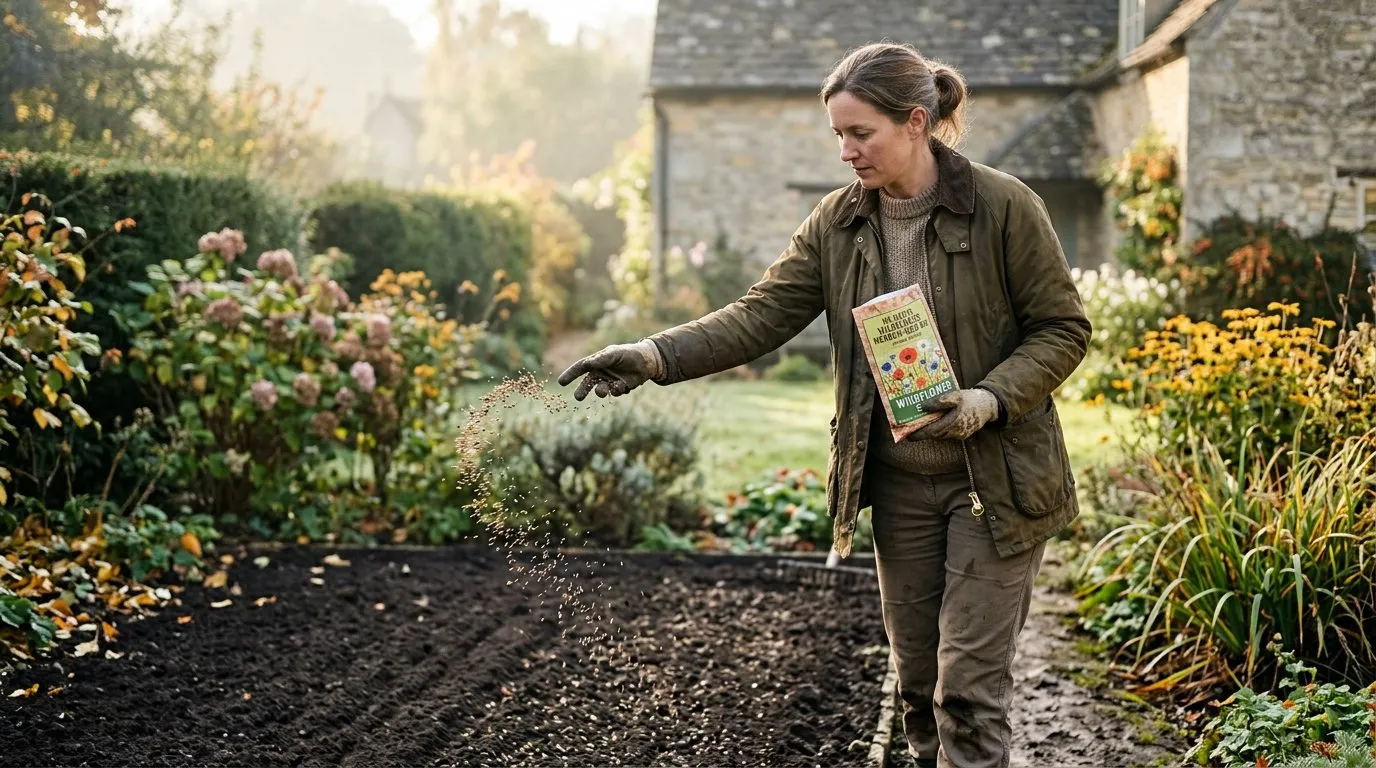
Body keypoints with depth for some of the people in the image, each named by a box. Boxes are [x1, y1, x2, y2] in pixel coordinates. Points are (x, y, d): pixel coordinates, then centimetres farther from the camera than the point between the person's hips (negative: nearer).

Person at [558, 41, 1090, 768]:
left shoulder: (1004, 206, -13)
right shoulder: (836, 223, 0)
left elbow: (1063, 329, -7)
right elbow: (761, 314, -6)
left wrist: (992, 398, -23)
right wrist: (657, 355, -20)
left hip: (994, 481, -5)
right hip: (899, 482, 5)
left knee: (969, 687, -4)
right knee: (919, 681, 14)